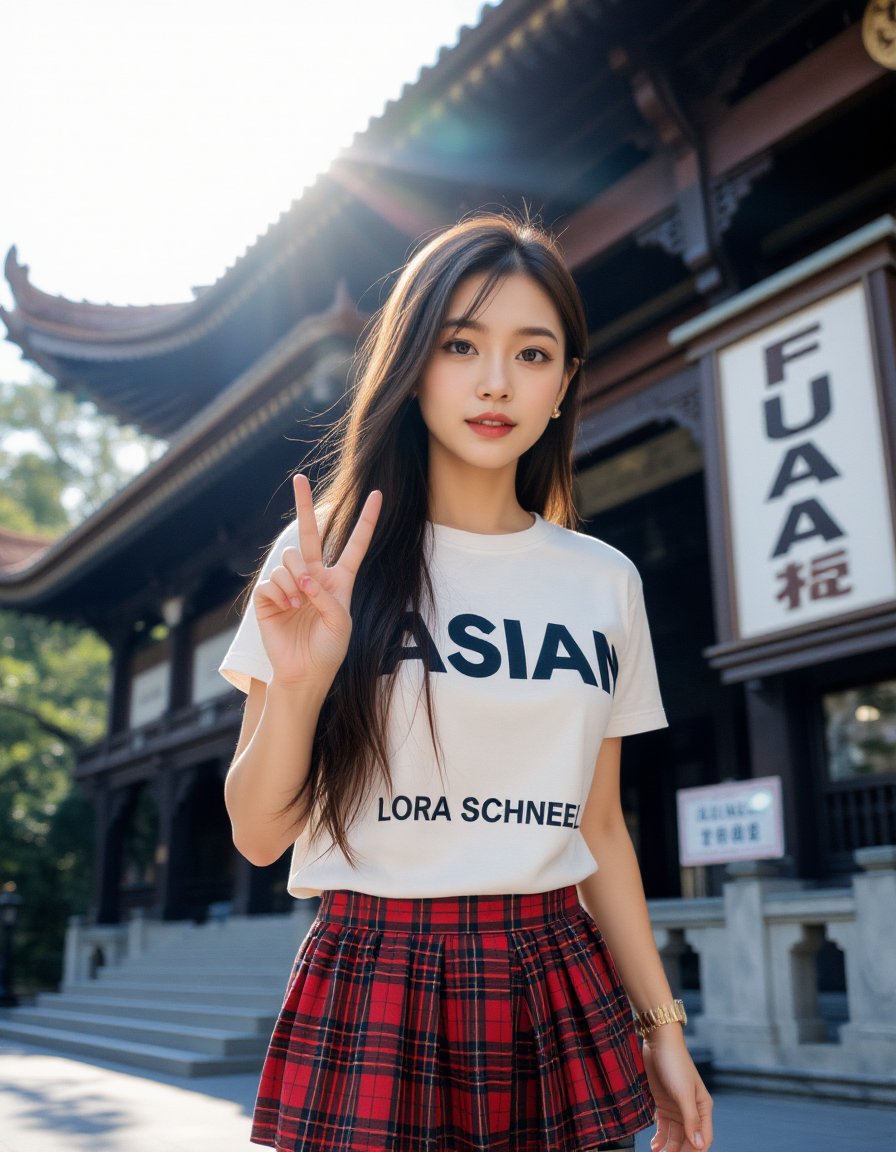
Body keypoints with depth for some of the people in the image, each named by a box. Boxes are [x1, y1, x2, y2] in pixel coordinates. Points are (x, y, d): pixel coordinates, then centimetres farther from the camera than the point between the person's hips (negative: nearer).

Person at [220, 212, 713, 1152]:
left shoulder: (604, 584, 3)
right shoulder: (326, 562, -6)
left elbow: (599, 828, 9)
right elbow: (258, 835, -6)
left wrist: (660, 1025, 9)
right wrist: (297, 685, -23)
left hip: (557, 990, 3)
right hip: (371, 990, -2)